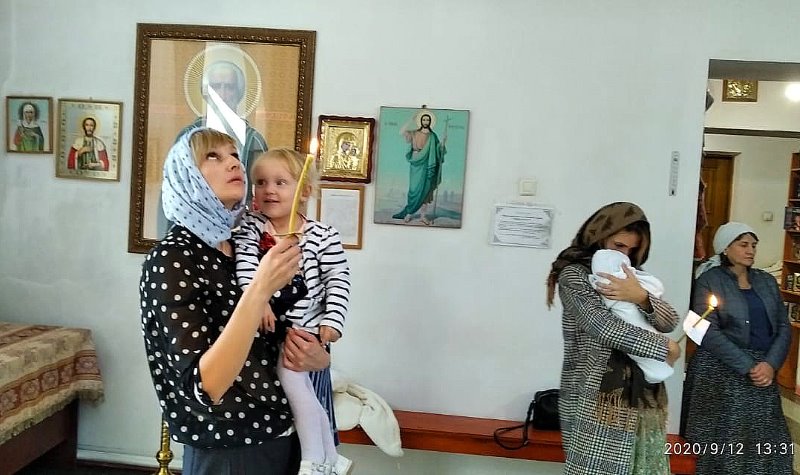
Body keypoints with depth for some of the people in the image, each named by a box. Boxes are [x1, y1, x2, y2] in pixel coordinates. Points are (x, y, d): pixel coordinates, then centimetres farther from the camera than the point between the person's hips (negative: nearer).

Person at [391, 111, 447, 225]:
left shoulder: (433, 136, 7)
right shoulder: (415, 133, 6)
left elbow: (438, 149, 5)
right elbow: (402, 131, -8)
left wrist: (443, 141, -14)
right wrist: (411, 118, -9)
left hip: (426, 164, 1)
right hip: (416, 163, 0)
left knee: (425, 189, 0)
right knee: (414, 188, -2)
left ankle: (423, 215, 6)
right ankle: (409, 214, 5)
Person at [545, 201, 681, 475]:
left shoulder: (633, 275, 16)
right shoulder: (574, 274, -5)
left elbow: (670, 321, 4)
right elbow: (603, 327, -19)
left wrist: (640, 297, -15)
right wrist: (665, 347, -11)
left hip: (642, 394, 6)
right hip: (598, 399, -6)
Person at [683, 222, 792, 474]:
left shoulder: (767, 281, 13)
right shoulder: (709, 280, -3)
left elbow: (783, 327, 8)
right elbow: (709, 332, -12)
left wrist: (770, 364, -8)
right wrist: (748, 367, -16)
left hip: (764, 371, 5)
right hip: (721, 373, -4)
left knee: (766, 444, 4)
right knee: (723, 444, -1)